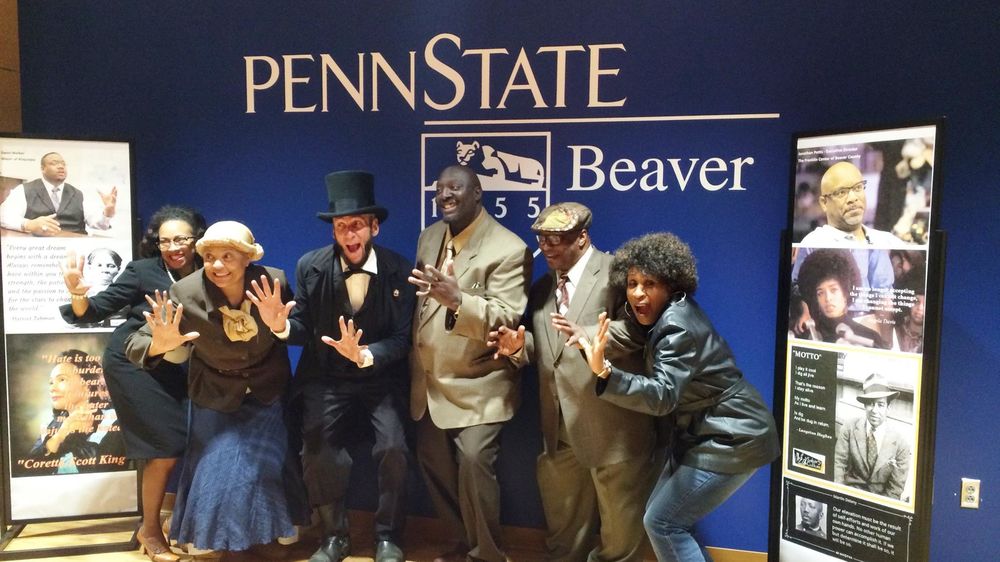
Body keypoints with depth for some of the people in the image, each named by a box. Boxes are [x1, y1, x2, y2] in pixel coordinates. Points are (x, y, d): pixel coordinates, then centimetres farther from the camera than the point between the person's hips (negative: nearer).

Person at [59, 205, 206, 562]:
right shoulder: (143, 271, -11)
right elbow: (99, 309, -12)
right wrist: (79, 294, -30)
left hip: (177, 371, 3)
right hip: (134, 365, -3)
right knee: (167, 448, -5)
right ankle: (150, 530, 19)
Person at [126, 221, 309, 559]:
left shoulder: (274, 282, -26)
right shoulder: (185, 294, -27)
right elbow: (135, 345, -22)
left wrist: (280, 326, -37)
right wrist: (158, 346, -46)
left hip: (266, 393, 1)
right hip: (214, 397, -1)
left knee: (265, 468, 13)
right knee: (215, 471, 8)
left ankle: (264, 535, 39)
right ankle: (212, 538, 36)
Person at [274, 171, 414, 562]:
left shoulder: (399, 271, -10)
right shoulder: (310, 266, -6)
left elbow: (401, 339, -11)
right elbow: (303, 328, -3)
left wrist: (364, 355, -31)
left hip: (381, 378, -1)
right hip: (326, 379, 2)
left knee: (392, 449, -20)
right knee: (316, 452, -14)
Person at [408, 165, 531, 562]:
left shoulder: (508, 249, -15)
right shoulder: (429, 237, 8)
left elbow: (508, 319, -22)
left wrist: (457, 299, -38)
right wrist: (416, 369, 8)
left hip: (478, 387, -7)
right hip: (430, 383, 7)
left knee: (474, 466, -10)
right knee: (433, 465, 14)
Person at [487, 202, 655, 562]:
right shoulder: (542, 288, 13)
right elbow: (544, 350, 14)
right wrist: (520, 346, -6)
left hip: (611, 428, -6)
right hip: (560, 429, 7)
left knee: (620, 530, 13)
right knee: (563, 529, 22)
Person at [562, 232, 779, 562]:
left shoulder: (678, 324, -25)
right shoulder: (667, 317, 5)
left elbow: (662, 395, -36)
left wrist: (603, 371, -48)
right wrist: (587, 342, 0)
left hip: (731, 440, -10)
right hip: (707, 435, 10)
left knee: (662, 523, -6)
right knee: (660, 517, 13)